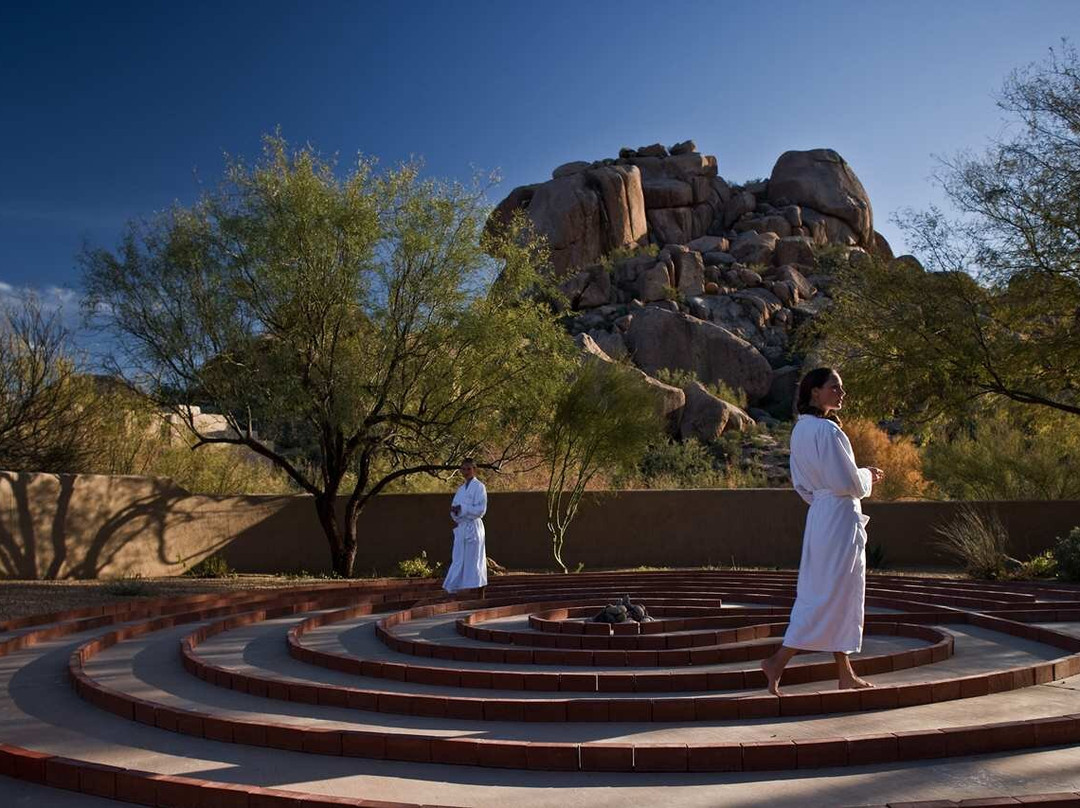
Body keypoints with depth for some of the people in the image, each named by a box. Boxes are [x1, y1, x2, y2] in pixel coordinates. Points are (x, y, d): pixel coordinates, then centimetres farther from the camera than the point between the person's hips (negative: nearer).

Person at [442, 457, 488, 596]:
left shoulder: (479, 487, -5)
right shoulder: (461, 488, 17)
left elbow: (481, 509, -13)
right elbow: (455, 506, 18)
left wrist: (462, 509, -15)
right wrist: (454, 512, -4)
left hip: (473, 526, -7)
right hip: (460, 527, 7)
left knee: (474, 561, -3)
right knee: (458, 560, 6)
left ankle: (480, 596, 5)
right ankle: (453, 592, 8)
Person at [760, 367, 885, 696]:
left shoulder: (800, 430, 11)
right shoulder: (827, 430, -18)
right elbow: (848, 483, -20)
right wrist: (868, 476, 2)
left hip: (819, 516, 10)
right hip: (840, 518, -10)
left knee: (840, 595, 15)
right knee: (831, 595, -4)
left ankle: (845, 673, 23)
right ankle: (777, 662, -5)